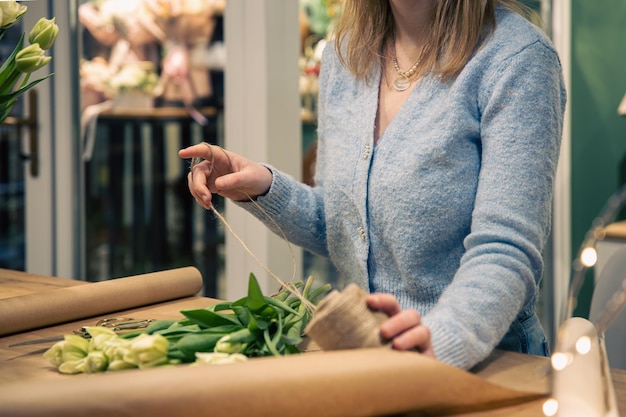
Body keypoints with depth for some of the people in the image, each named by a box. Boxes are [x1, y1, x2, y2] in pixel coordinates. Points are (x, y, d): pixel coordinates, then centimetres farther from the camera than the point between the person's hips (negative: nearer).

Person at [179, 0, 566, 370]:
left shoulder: (517, 56, -11)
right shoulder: (344, 56, 9)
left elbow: (504, 252, -19)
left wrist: (441, 337, -36)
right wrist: (265, 190, 3)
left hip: (485, 363, -5)